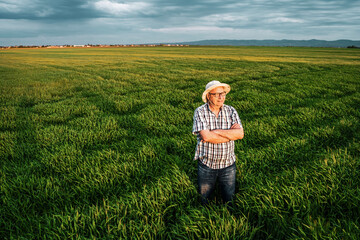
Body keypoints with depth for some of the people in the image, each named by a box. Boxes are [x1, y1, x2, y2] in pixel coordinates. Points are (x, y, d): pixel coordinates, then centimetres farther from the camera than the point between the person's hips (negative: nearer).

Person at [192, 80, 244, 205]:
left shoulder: (230, 110, -2)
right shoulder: (200, 112, -11)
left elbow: (240, 133, -15)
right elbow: (206, 136, -23)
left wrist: (216, 131, -21)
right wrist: (231, 134, -17)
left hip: (228, 164, 2)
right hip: (206, 164, -2)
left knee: (229, 199, 15)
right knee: (204, 201, 14)